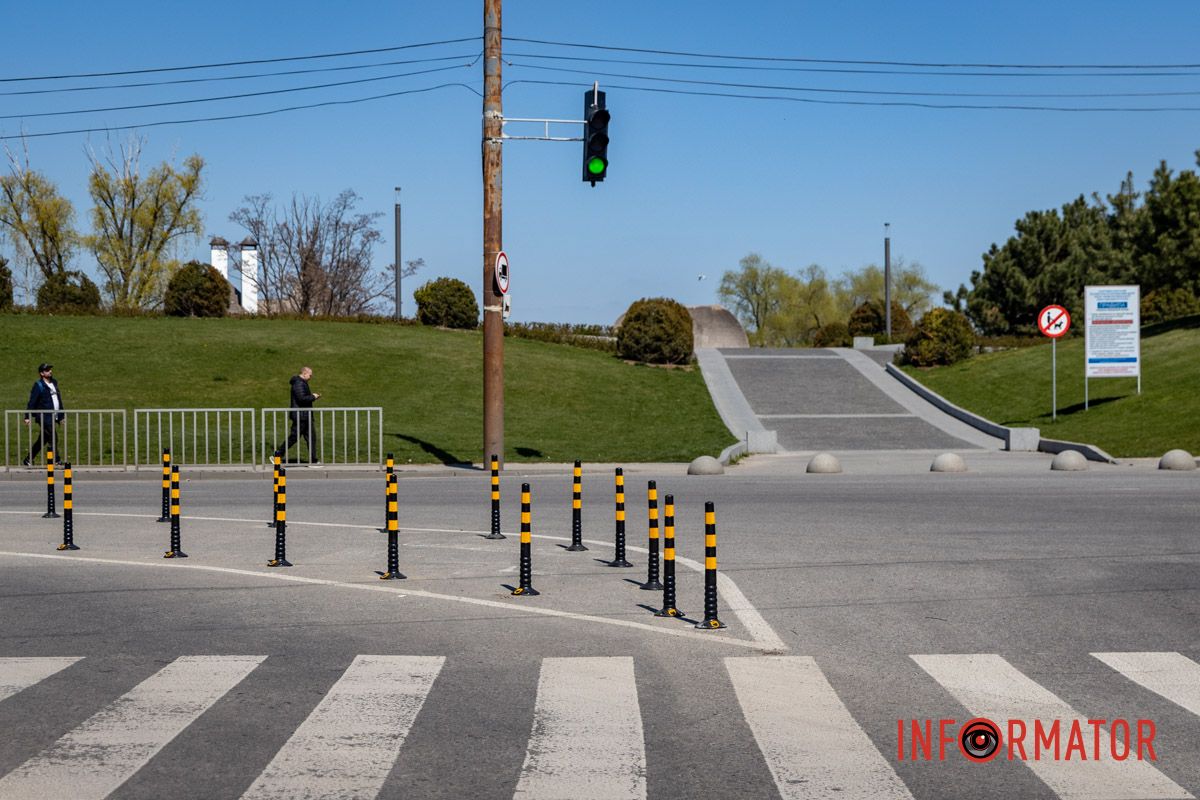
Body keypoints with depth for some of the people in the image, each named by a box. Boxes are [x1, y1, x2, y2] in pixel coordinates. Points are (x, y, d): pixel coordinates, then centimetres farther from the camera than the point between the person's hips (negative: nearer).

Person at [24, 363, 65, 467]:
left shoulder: (54, 383, 15)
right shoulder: (38, 385, -8)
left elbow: (59, 399, 20)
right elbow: (32, 401, -12)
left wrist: (61, 416, 21)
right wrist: (28, 416, -17)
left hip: (53, 418, 8)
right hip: (44, 418, -8)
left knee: (42, 440, 12)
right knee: (53, 439, -10)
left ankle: (28, 460, 21)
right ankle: (57, 460, -4)